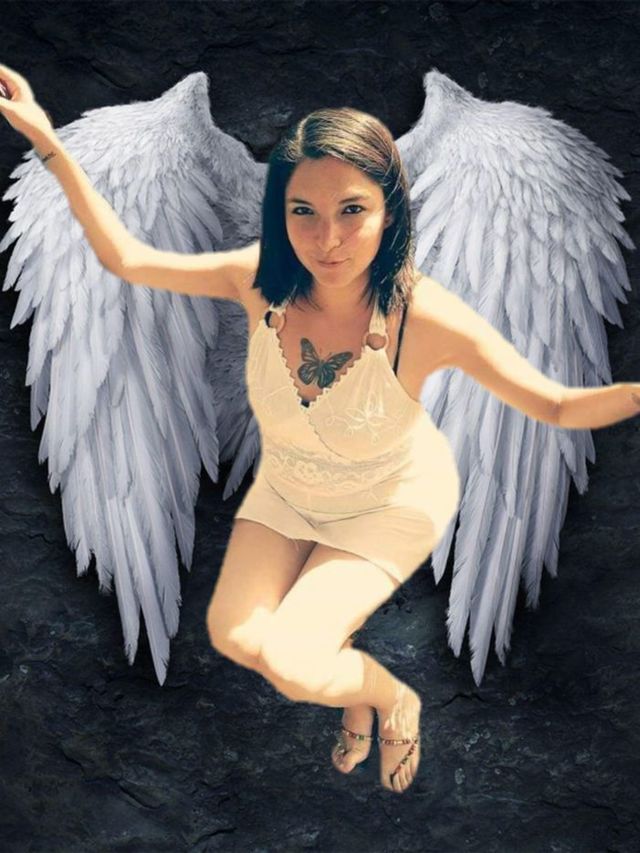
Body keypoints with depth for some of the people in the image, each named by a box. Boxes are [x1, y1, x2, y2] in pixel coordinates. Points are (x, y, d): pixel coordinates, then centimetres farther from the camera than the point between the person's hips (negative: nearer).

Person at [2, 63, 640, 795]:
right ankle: (351, 686, 23)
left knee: (290, 666, -16)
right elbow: (125, 258, -15)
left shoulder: (426, 316, -35)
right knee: (234, 637, -9)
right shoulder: (262, 280, -25)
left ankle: (395, 698, 19)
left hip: (393, 503, -4)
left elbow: (557, 406, -28)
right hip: (288, 487, 4)